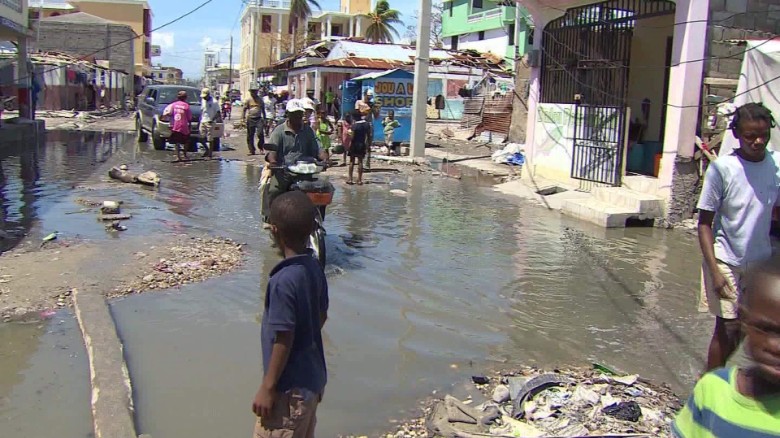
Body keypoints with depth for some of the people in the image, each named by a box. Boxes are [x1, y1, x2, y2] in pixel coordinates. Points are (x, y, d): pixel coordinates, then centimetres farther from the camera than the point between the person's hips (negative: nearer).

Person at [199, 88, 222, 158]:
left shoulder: (214, 102, -9)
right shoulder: (203, 101, 11)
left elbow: (218, 113, -9)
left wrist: (213, 119, -19)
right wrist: (200, 119, 13)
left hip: (210, 122, -6)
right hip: (203, 121, 6)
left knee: (210, 138, -4)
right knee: (203, 137, 5)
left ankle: (210, 152, 2)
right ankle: (207, 150, 19)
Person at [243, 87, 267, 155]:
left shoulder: (260, 100, 10)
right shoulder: (248, 99, 4)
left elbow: (263, 110, 16)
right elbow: (245, 109, 3)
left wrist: (264, 119, 14)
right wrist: (243, 117, -10)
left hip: (259, 119, 0)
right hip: (250, 119, 0)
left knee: (260, 134, -14)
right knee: (250, 135, 3)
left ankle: (261, 147, 2)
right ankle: (252, 150, 11)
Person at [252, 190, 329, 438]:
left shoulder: (283, 281, -25)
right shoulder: (315, 269, -1)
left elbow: (284, 340, -23)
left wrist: (267, 388, -15)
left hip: (290, 387, -8)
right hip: (313, 378, 8)